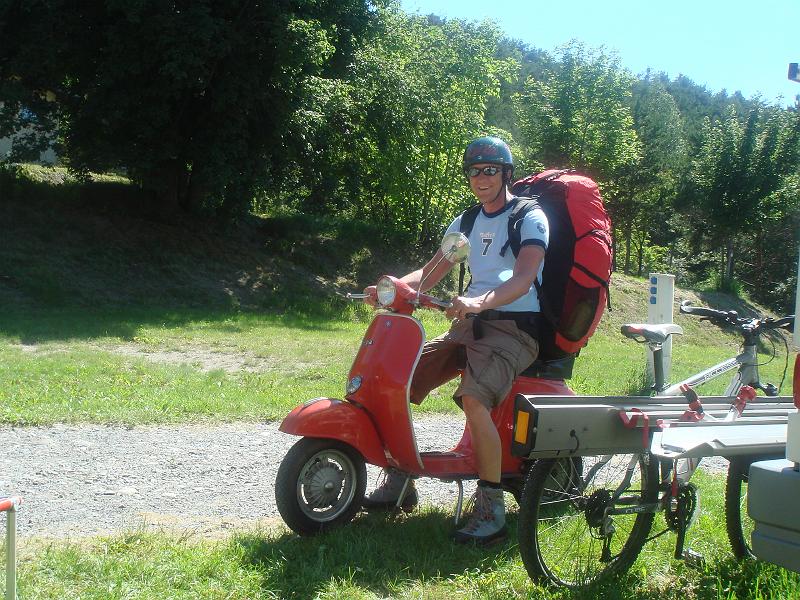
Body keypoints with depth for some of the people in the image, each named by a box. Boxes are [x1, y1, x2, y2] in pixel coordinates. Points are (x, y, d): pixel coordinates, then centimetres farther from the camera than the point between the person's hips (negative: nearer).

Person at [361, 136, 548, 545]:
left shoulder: (529, 218, -5)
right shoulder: (466, 223, 18)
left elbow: (523, 280, -21)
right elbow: (430, 272, 14)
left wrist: (480, 301, -40)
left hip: (515, 327, -7)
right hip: (470, 324, 8)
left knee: (474, 399, -33)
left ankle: (491, 508, -25)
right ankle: (399, 482, 9)